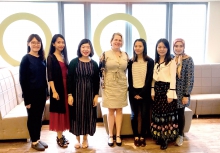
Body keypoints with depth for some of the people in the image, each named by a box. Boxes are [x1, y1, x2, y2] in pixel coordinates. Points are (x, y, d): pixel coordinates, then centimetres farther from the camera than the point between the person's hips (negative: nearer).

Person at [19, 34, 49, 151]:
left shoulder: (42, 58, 7)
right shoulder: (26, 59, -11)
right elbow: (22, 80, -13)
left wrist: (46, 92, 9)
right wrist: (26, 99, -15)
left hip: (41, 92, 6)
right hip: (32, 93, -6)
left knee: (39, 117, 15)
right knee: (32, 117, 8)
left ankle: (38, 139, 29)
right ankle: (34, 142, 22)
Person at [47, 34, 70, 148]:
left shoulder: (64, 56, 11)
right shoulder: (51, 57, -6)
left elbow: (67, 74, 12)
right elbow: (50, 77, -12)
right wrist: (54, 91, -17)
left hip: (66, 88, 6)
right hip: (57, 88, -6)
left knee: (64, 111, 11)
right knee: (58, 112, 2)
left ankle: (61, 135, 25)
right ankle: (59, 137, 14)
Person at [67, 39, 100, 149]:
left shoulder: (94, 63, 2)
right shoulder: (74, 62, -3)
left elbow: (97, 81, 4)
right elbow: (69, 79, -4)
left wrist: (96, 95, -1)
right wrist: (69, 94, -10)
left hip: (90, 93, 2)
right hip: (76, 92, -1)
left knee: (88, 114, 9)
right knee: (77, 114, 6)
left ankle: (85, 139, 26)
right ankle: (77, 139, 23)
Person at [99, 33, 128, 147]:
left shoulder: (125, 55, 7)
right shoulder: (105, 54, -4)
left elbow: (127, 70, 13)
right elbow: (100, 70, -5)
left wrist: (128, 85, 9)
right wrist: (102, 84, -9)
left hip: (122, 86, 3)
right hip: (109, 86, -3)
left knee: (119, 110, 9)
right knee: (111, 111, 4)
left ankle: (118, 135, 19)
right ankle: (110, 135, 17)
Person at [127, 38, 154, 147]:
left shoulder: (150, 61, -1)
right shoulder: (131, 62, 6)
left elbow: (149, 79, -6)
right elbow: (129, 79, 3)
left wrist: (142, 93, -12)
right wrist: (133, 93, -7)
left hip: (145, 92, -2)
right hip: (133, 92, 2)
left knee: (145, 115, 3)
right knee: (134, 115, 7)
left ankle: (142, 137, 18)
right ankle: (136, 137, 19)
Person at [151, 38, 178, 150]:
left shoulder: (171, 62, -7)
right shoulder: (155, 62, 11)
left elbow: (173, 79, -11)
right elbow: (153, 78, 12)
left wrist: (171, 94, -16)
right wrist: (152, 91, 8)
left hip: (166, 90, -6)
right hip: (157, 90, 6)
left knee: (167, 114, 1)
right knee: (157, 114, 10)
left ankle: (165, 138, 12)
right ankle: (159, 137, 22)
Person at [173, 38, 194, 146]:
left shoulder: (188, 60, -7)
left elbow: (190, 78, -10)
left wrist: (186, 95, -13)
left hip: (181, 92, -3)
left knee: (180, 113, 8)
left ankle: (180, 135, 26)